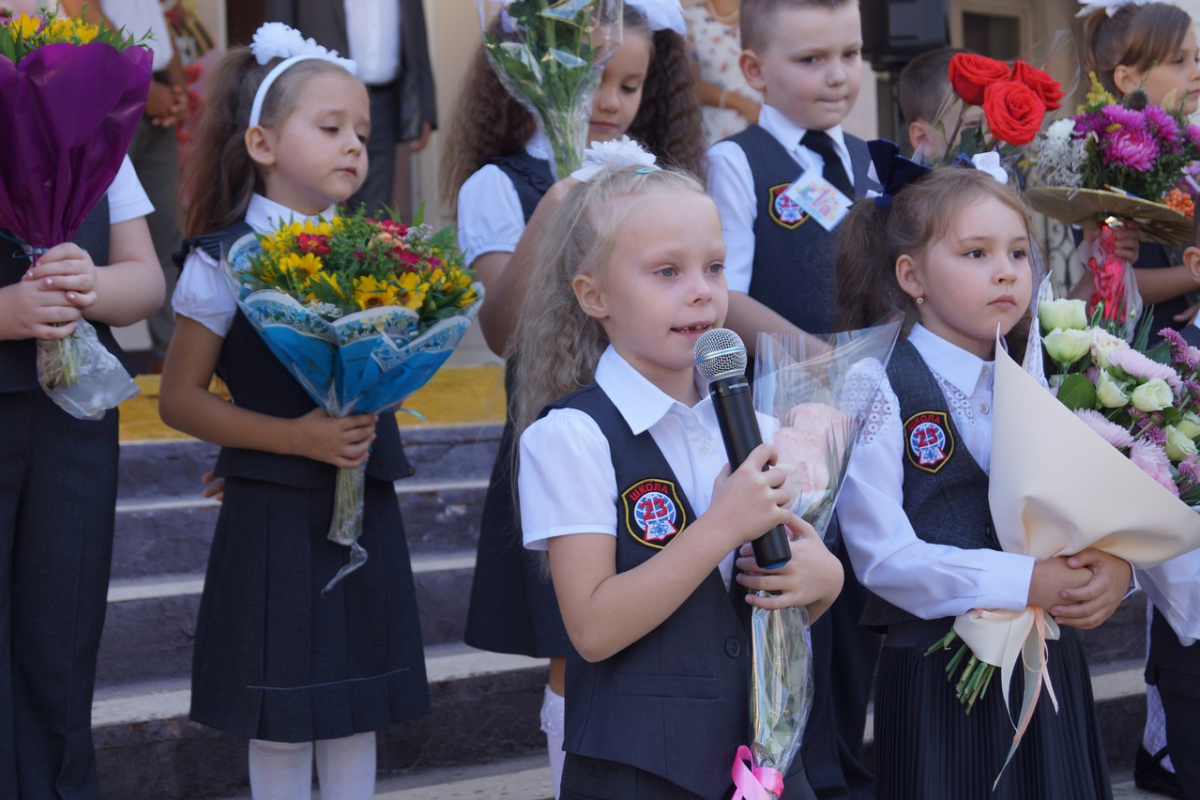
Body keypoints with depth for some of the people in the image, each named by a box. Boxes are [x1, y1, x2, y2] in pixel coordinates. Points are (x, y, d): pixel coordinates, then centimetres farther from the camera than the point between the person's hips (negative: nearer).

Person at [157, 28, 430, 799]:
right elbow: (181, 398, -8)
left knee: (359, 701, 11)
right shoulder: (225, 258, -7)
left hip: (366, 502, 5)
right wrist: (294, 437, -19)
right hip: (274, 509, -5)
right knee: (281, 719, 3)